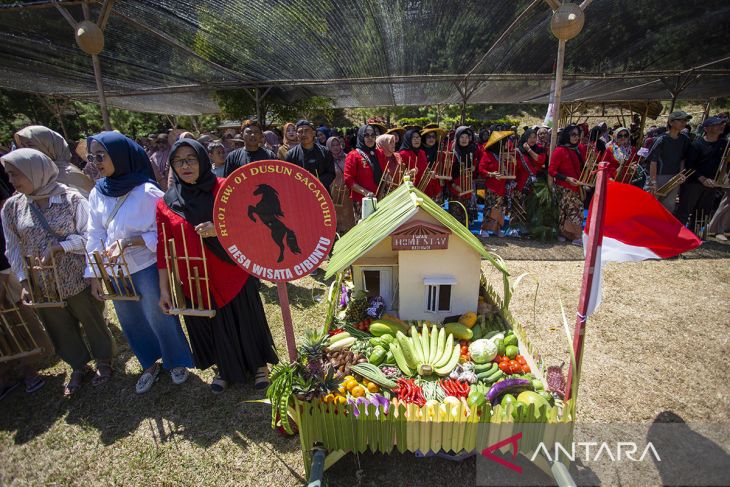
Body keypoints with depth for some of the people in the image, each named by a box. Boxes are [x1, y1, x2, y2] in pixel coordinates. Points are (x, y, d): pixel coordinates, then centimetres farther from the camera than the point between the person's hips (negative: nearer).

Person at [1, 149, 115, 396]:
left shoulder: (72, 198, -13)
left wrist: (59, 247, -23)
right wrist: (24, 281, -3)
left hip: (77, 280, -4)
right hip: (42, 286, 4)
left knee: (93, 322, 13)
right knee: (61, 329, 18)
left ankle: (104, 361, 37)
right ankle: (79, 367, 41)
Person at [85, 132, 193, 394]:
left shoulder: (148, 192, -16)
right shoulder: (97, 194, 1)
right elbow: (94, 236, 4)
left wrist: (133, 241, -24)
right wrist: (94, 274, 3)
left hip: (147, 268, -5)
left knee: (160, 318, 8)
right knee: (132, 323, 19)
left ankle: (177, 362, 34)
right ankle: (150, 365, 41)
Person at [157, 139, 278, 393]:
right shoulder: (166, 203, 0)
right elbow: (164, 248, 1)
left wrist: (219, 230, -25)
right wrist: (164, 289, -1)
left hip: (233, 273, -2)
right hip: (196, 280, 2)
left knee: (246, 320, 12)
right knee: (214, 325, 16)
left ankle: (259, 365, 36)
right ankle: (225, 368, 42)